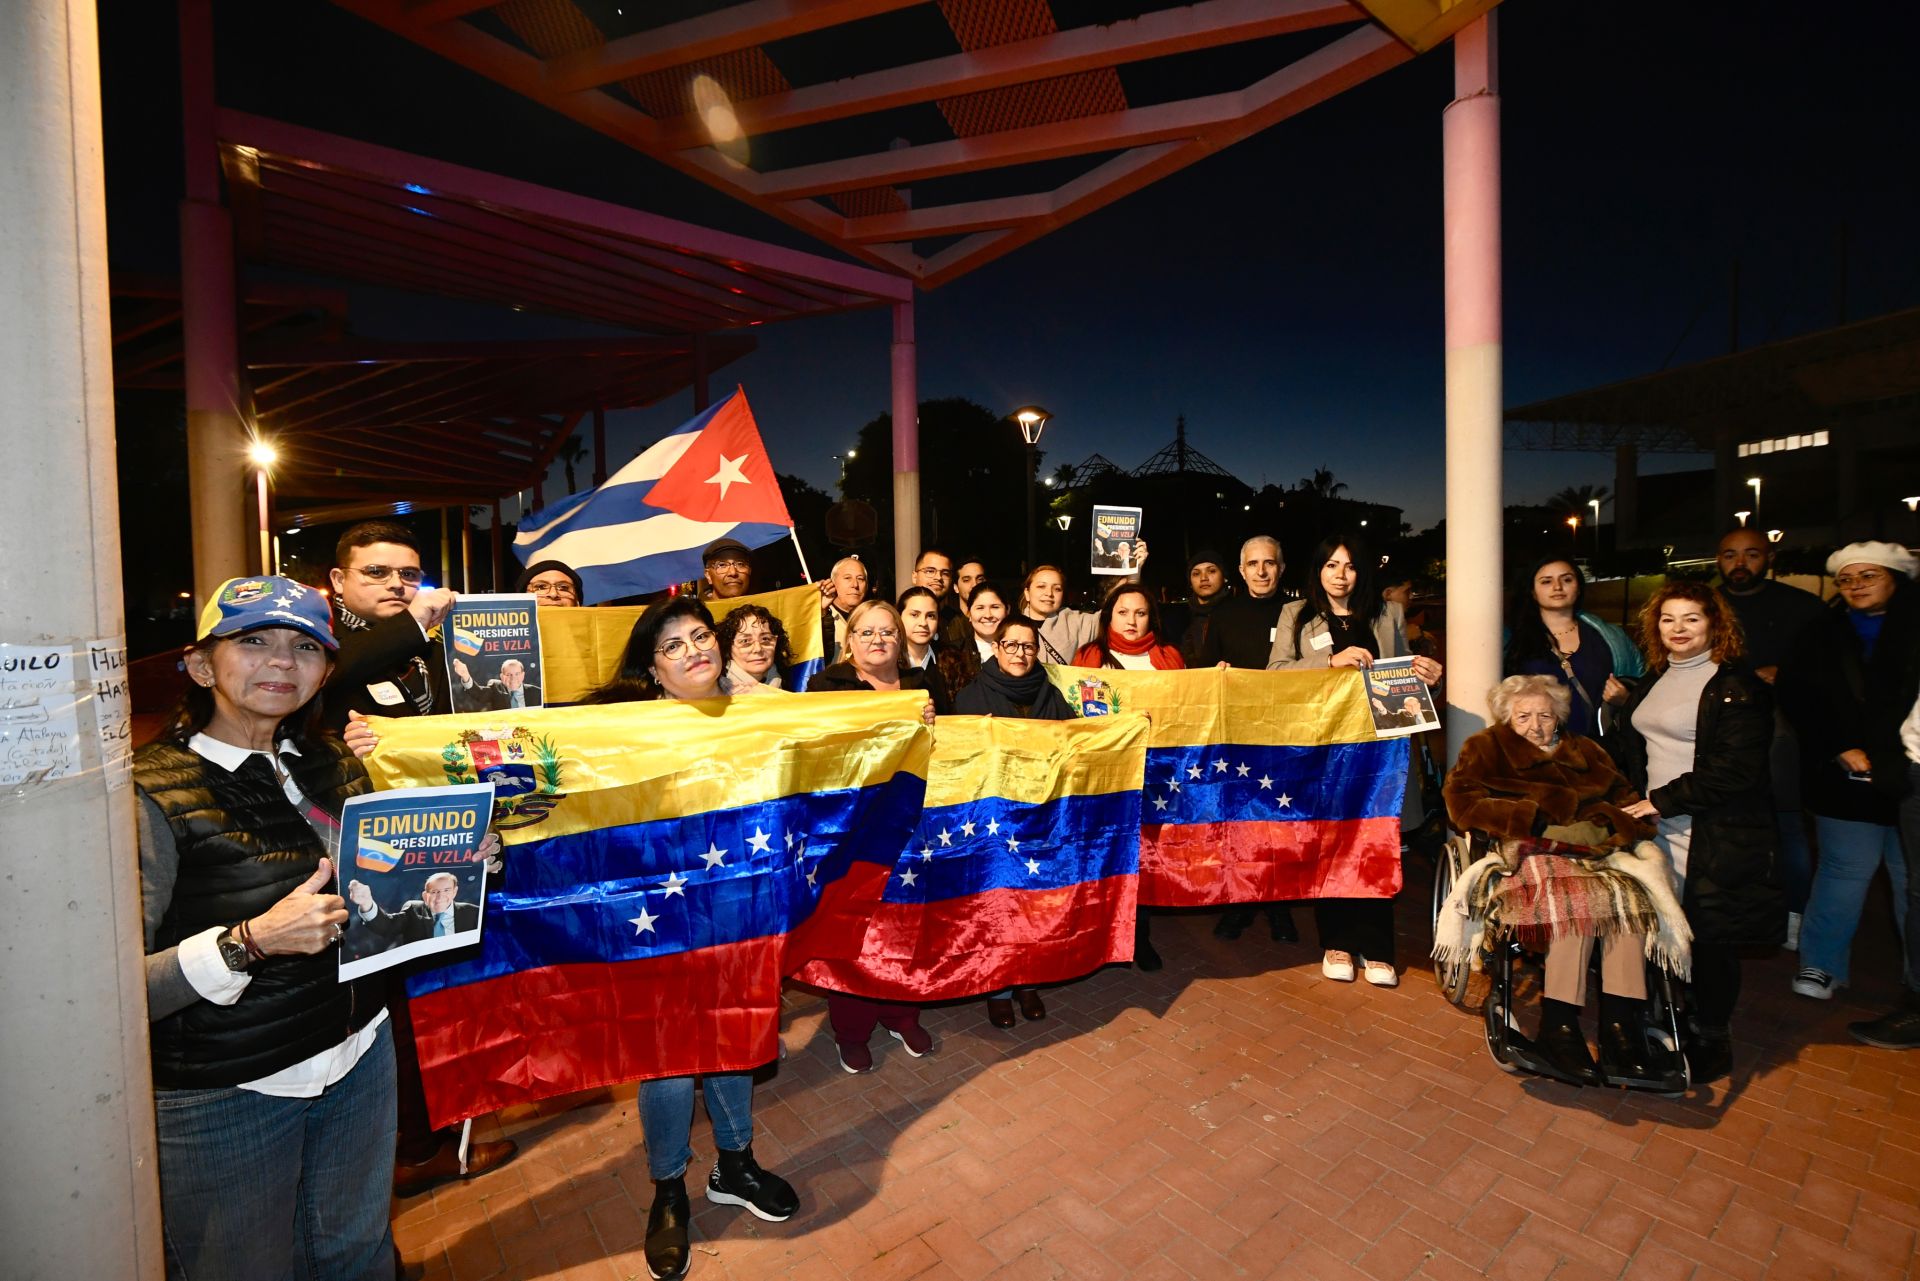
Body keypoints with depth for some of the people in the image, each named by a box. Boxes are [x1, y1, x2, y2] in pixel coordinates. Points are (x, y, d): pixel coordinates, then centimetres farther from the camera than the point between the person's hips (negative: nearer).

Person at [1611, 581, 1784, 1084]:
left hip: (1716, 839, -6)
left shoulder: (1737, 687, -9)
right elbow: (1625, 746, 21)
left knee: (1709, 939, 5)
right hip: (1658, 831, 6)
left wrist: (1665, 799, -16)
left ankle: (1712, 1042, 23)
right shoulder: (1653, 681, 13)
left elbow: (1734, 769, -17)